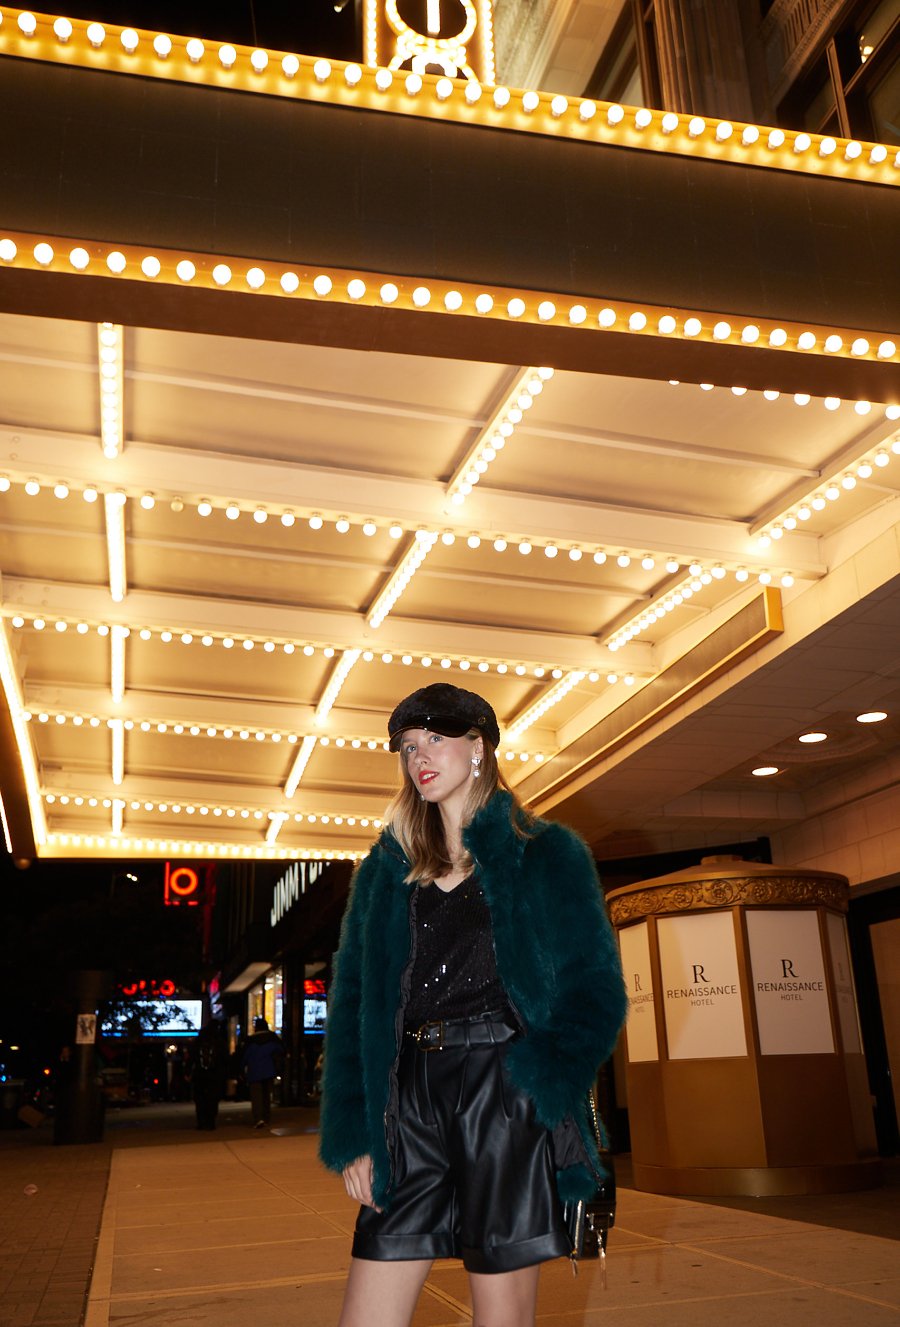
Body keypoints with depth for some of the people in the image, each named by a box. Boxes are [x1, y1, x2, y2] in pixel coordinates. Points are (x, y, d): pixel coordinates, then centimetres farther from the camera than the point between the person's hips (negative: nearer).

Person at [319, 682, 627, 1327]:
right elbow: (353, 1003, 10)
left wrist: (543, 1085, -17)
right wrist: (354, 1134, 0)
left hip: (503, 1094, -3)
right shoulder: (386, 869, 14)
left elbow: (595, 987, -2)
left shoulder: (548, 855, 4)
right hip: (408, 1101, 4)